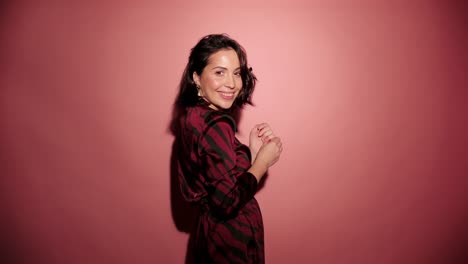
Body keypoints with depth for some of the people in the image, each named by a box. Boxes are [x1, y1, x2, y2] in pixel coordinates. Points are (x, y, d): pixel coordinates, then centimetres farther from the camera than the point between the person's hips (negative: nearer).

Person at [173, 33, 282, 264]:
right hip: (231, 244, -8)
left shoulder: (192, 117, 1)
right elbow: (228, 201, -28)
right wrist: (262, 161, -17)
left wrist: (252, 152, -5)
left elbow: (216, 182, 2)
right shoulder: (216, 126, -26)